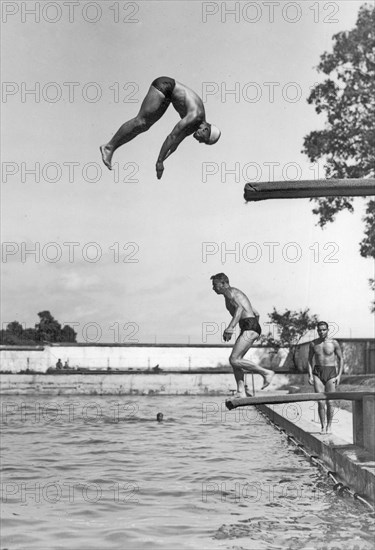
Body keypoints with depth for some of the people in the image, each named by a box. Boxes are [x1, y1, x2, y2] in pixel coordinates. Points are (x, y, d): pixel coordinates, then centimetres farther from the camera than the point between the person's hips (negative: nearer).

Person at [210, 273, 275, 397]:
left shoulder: (229, 292, -1)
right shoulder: (237, 293, 29)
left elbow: (239, 308, -21)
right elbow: (256, 313, 31)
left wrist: (230, 327, -29)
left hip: (249, 327, -10)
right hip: (254, 326, 10)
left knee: (234, 360, -14)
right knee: (235, 360, 8)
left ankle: (266, 372, -10)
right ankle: (241, 392, 0)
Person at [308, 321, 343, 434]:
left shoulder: (334, 343, -2)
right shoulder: (313, 343, 3)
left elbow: (340, 359, 5)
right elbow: (310, 360, 10)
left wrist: (339, 375, -4)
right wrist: (310, 375, 0)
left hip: (331, 373, -1)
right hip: (317, 373, 1)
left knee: (329, 402, -1)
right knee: (320, 402, -8)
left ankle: (329, 426, 16)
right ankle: (323, 426, 3)